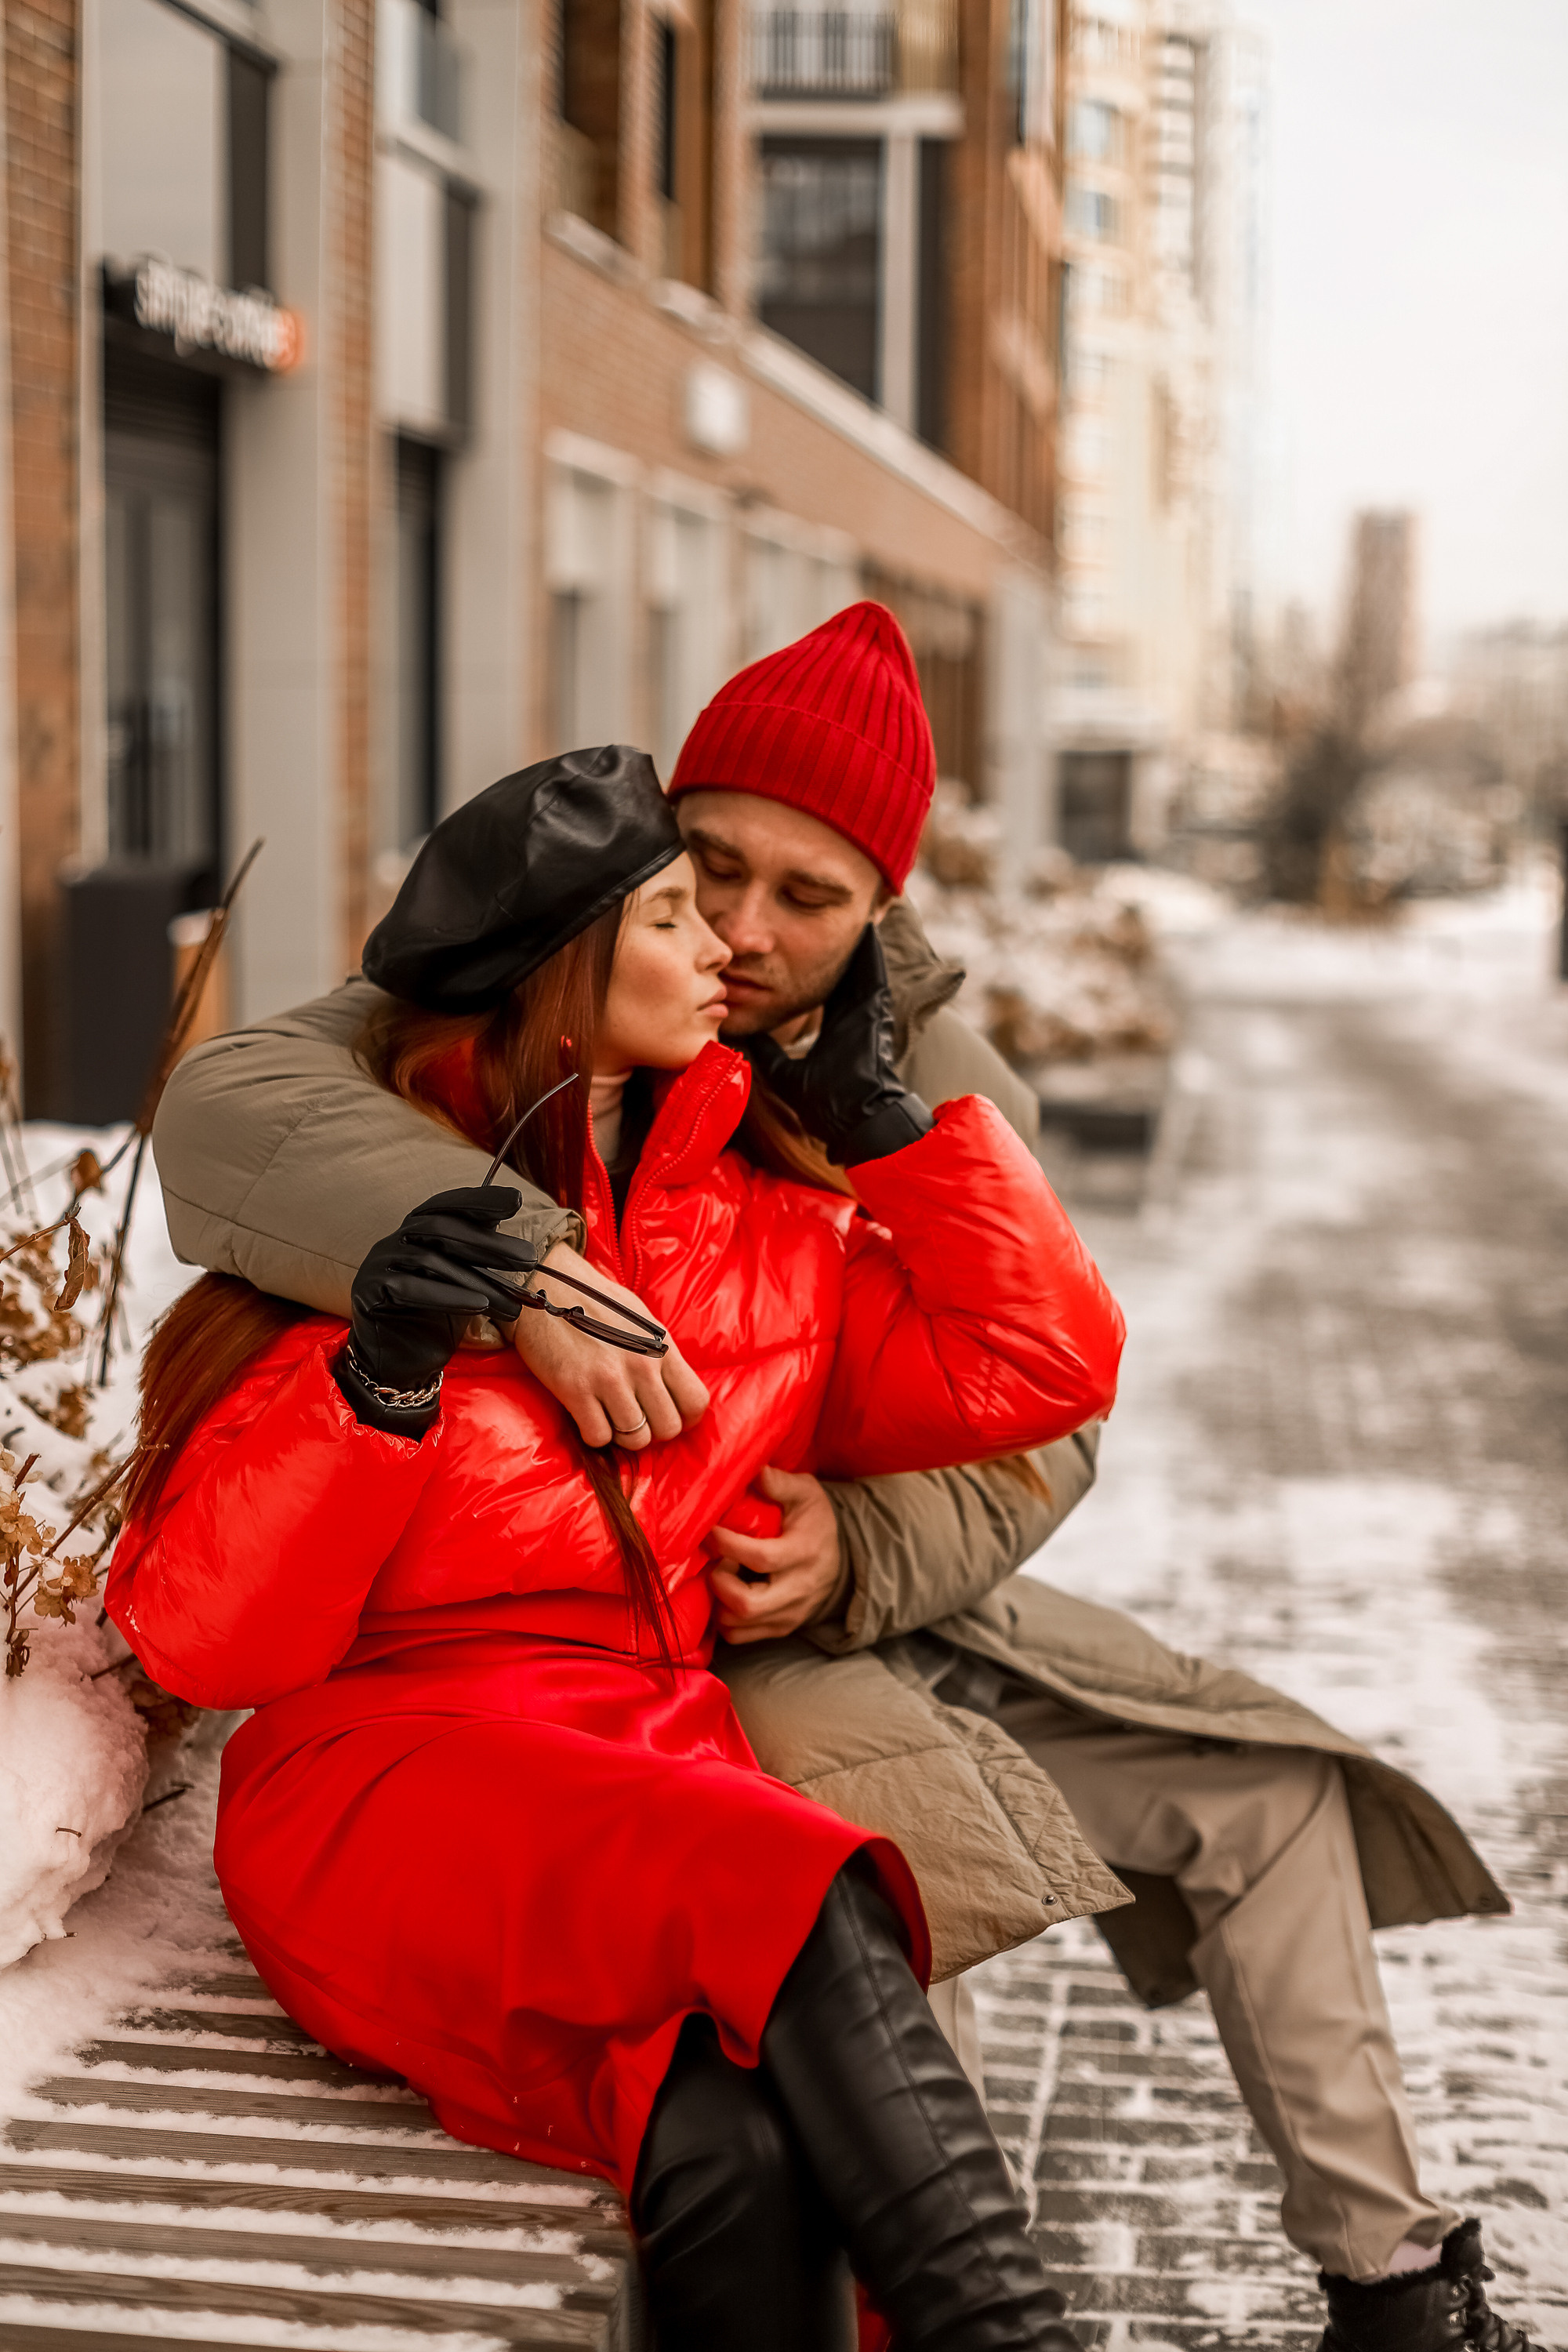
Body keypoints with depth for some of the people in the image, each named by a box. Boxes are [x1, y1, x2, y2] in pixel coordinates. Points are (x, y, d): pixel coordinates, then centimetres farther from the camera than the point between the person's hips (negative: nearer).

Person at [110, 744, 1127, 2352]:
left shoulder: (772, 1230, 16)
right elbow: (195, 1634, -3)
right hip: (392, 1784, -3)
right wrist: (374, 1383, -19)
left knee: (736, 2149, -33)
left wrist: (877, 1112, 15)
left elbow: (1044, 1364, 18)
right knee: (800, 1904, -35)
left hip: (655, 1780, 4)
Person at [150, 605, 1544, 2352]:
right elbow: (233, 1113, -32)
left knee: (1256, 1785, 3)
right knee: (894, 1833, -34)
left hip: (883, 1593, 6)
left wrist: (859, 1546, -27)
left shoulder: (942, 1090, -1)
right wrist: (519, 1262, -48)